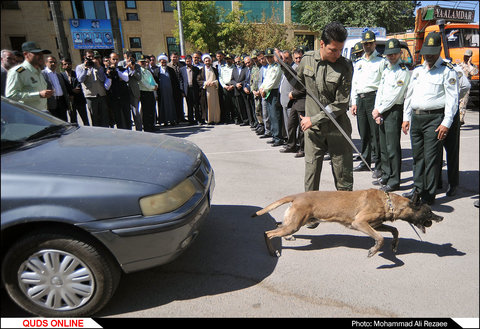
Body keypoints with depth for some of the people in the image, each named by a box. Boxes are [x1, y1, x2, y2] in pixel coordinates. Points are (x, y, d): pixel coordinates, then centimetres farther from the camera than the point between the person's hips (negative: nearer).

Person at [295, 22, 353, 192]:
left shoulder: (344, 66, -9)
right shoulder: (307, 59, 1)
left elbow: (341, 104, -12)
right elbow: (298, 85, 17)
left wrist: (314, 119, -14)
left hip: (337, 129, -2)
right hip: (313, 130, 2)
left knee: (344, 177, 7)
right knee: (311, 172, 8)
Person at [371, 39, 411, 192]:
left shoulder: (403, 70, -8)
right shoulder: (386, 68, 17)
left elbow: (395, 96, -14)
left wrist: (379, 110, -8)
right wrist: (376, 111, 3)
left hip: (394, 111, -8)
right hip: (381, 111, 8)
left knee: (392, 147, -6)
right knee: (383, 146, 12)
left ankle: (394, 181, 1)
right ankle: (386, 175, 25)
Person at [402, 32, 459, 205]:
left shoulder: (447, 70, -1)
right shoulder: (417, 70, 18)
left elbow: (452, 98, -6)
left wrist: (446, 123, -14)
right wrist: (406, 117, 13)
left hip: (434, 118, -6)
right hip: (415, 117, 6)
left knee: (431, 157, -5)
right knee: (417, 155, 11)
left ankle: (429, 194, 4)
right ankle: (418, 189, 23)